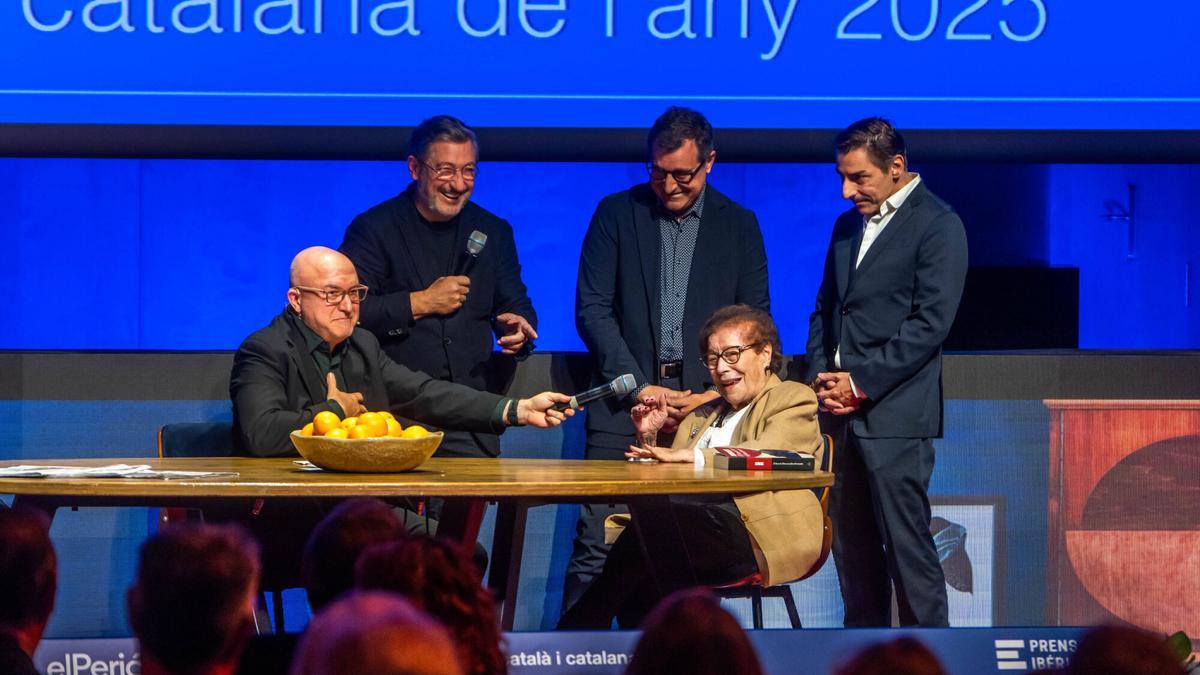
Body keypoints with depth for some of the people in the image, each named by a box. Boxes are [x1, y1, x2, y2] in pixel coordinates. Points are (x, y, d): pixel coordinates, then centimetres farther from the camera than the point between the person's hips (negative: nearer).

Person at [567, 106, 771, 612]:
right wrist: (639, 386, -8)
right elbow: (591, 309, 2)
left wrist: (716, 395, -5)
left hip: (707, 403, 1)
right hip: (627, 398, -1)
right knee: (596, 545, -9)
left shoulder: (738, 224, 11)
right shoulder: (616, 213, 7)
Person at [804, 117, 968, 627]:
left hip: (895, 412, -7)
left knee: (906, 543, -9)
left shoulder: (937, 225, -5)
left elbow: (931, 322, -12)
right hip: (843, 413, 7)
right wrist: (821, 375, 3)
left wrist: (861, 383, -14)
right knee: (851, 543, 7)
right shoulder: (847, 227, 18)